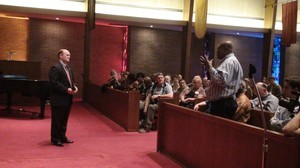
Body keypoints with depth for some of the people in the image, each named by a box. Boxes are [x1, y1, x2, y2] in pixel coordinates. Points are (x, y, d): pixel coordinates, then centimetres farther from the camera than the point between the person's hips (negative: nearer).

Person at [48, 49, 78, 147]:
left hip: (67, 99, 9)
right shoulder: (55, 68, -13)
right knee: (57, 120, 2)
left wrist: (74, 87, 1)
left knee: (64, 120, 17)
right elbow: (54, 83, -21)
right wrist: (66, 90, -23)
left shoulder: (68, 68, 16)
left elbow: (71, 80, 22)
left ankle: (62, 137, 28)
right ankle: (55, 139, 11)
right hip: (58, 99, -9)